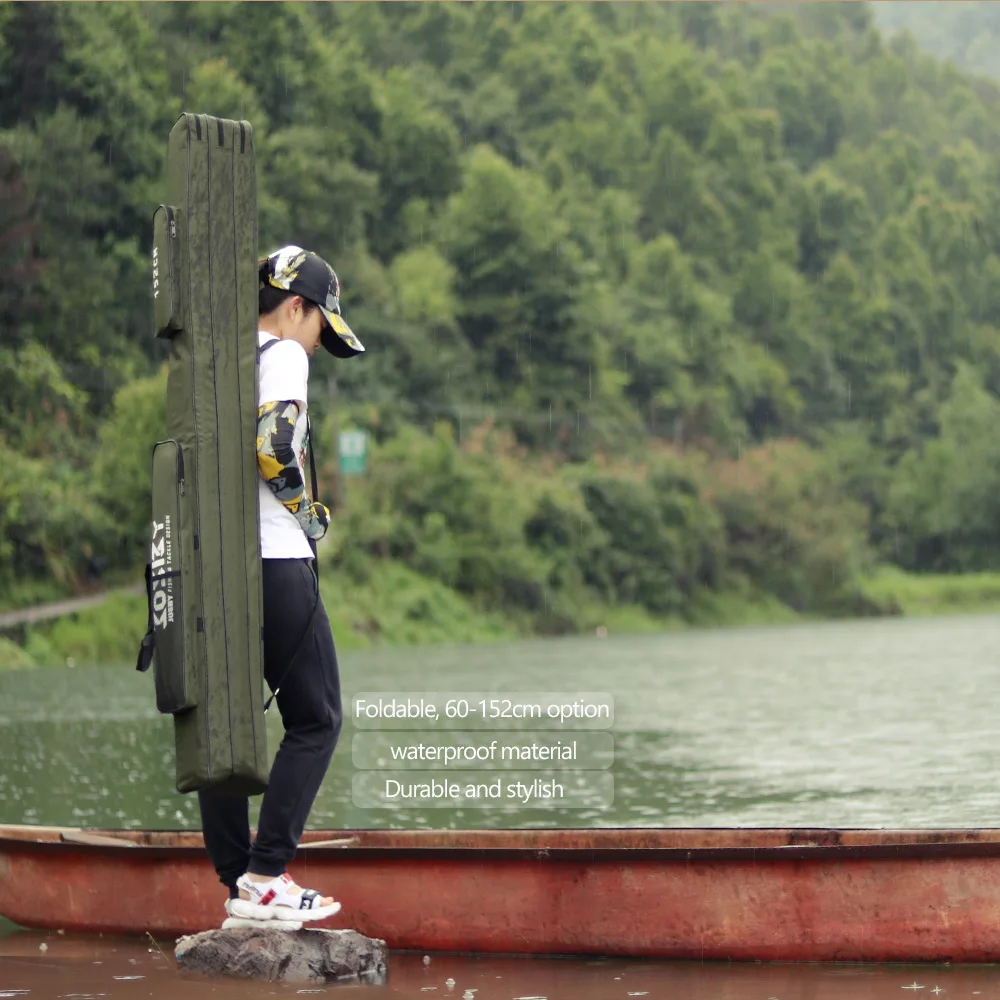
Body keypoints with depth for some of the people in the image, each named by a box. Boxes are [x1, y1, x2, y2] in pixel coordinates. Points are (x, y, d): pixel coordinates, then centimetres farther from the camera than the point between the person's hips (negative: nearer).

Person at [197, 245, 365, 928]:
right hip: (273, 562, -8)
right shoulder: (283, 354, -4)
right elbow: (272, 442, -20)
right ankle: (265, 878, -10)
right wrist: (303, 506, -4)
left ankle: (240, 888, 10)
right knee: (315, 721, 0)